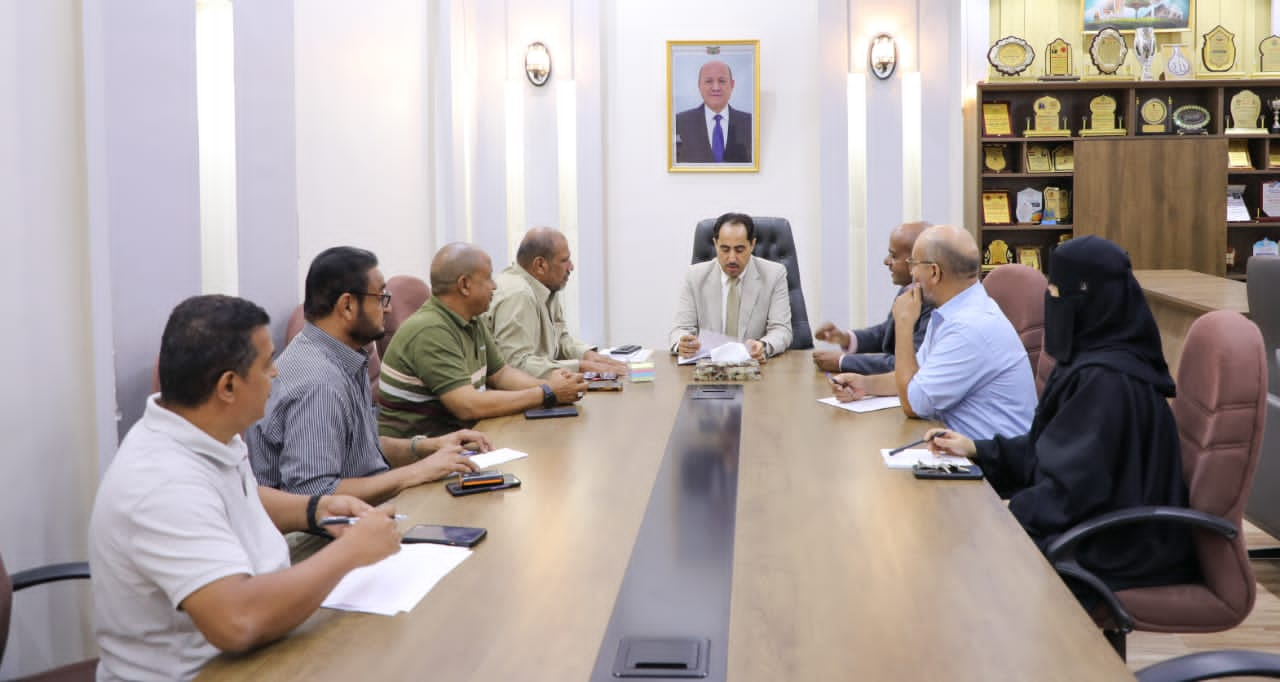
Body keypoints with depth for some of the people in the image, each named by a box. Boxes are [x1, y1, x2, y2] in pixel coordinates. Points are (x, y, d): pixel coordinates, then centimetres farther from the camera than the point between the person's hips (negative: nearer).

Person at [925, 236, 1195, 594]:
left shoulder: (1104, 380, -24)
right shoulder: (1095, 361, 6)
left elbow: (1071, 488, -24)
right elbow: (1055, 448, 14)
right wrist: (977, 449, 10)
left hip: (1116, 551, -9)